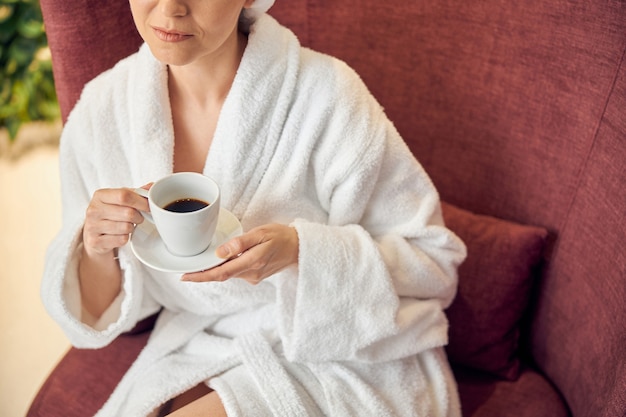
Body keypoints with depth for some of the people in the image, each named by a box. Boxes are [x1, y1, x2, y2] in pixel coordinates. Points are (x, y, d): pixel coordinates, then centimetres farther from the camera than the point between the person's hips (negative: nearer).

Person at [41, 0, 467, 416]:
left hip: (342, 352, -4)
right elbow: (101, 314, 3)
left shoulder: (324, 94, -21)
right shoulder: (101, 109, -7)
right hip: (195, 351, 5)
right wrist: (97, 253, -21)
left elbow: (435, 261, -13)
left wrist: (302, 250, -29)